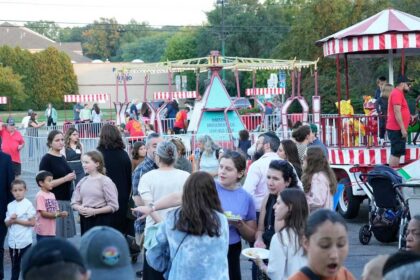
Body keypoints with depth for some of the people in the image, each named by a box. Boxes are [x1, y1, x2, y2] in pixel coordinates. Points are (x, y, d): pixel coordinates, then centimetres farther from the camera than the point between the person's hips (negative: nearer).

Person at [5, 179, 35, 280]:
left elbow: (32, 222, -11)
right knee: (15, 266, 16)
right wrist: (11, 220, -13)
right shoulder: (10, 205, 6)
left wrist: (17, 221, -14)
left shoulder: (28, 204, -8)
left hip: (25, 241, -5)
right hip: (13, 241, 5)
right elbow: (6, 223, 9)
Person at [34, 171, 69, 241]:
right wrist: (58, 214, -21)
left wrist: (62, 213, -10)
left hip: (52, 230, 8)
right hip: (43, 231, -8)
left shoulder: (52, 195, 11)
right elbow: (43, 213, -18)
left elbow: (56, 211, 13)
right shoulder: (40, 196, -12)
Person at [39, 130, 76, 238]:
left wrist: (71, 177, 9)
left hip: (65, 200, 7)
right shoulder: (46, 159, -10)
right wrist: (65, 178, -19)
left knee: (64, 234, 8)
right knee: (55, 235, -9)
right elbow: (46, 183, -16)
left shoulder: (62, 157, 12)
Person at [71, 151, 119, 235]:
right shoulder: (82, 181, 8)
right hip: (85, 220, 6)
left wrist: (94, 211, -19)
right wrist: (79, 208, -12)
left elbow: (113, 206, -13)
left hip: (101, 221, -6)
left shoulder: (105, 181, -9)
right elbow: (75, 202, 11)